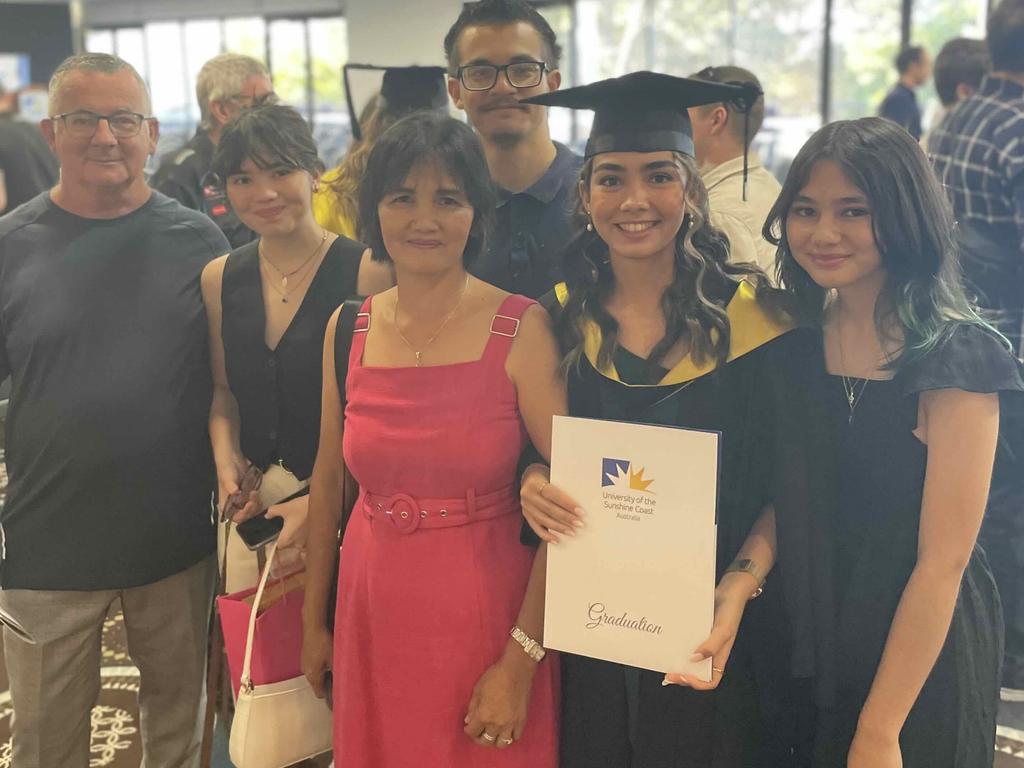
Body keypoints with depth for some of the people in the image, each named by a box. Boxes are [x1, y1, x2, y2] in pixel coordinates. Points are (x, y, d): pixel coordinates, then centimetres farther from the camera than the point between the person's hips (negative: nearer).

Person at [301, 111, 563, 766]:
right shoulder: (349, 328, 1)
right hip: (373, 613, 4)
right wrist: (314, 621, 12)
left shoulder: (522, 330, -12)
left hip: (487, 613, -3)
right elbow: (329, 483, 9)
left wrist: (521, 660, -17)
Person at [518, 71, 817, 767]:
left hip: (715, 635, -2)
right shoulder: (562, 316, -1)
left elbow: (787, 490, -7)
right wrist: (534, 480, -13)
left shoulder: (751, 315, -9)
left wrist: (737, 589, -20)